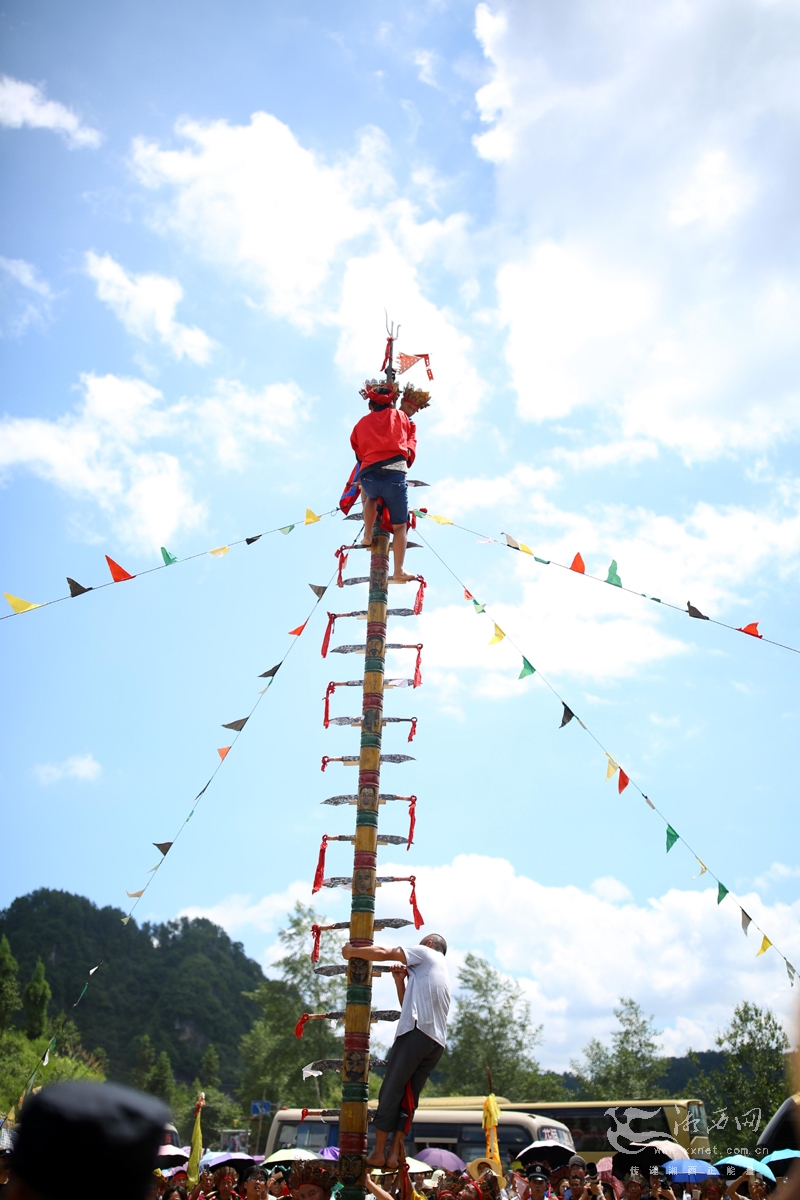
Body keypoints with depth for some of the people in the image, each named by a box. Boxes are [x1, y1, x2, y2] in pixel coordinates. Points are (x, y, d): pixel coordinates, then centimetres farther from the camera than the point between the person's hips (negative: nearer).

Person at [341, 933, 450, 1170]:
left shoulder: (426, 952, 10)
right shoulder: (442, 975, 31)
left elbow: (382, 953, 1)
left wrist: (351, 951, 13)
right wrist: (400, 981, 18)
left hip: (416, 1032, -8)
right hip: (437, 1042, 8)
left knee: (390, 1093, -4)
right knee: (408, 1098, 7)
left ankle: (378, 1153, -4)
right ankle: (394, 1153, 0)